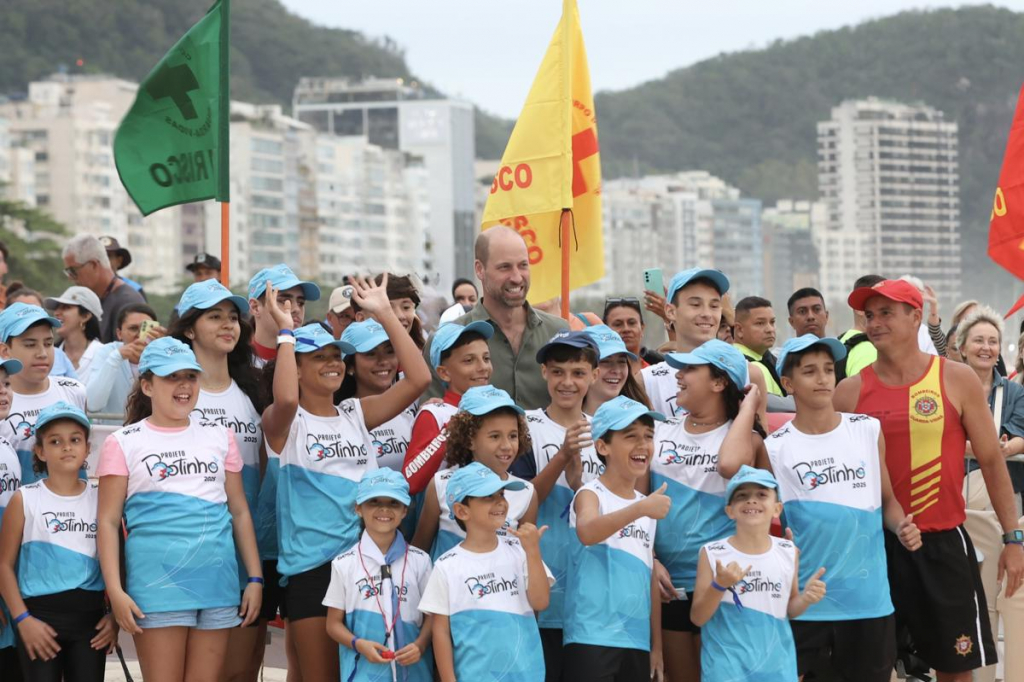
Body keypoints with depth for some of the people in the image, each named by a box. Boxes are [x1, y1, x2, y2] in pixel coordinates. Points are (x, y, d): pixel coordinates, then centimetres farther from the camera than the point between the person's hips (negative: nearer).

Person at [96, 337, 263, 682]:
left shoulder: (219, 437, 15)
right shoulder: (124, 443, 4)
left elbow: (239, 511, 16)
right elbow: (109, 521, 0)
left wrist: (255, 578, 8)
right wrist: (115, 590, -9)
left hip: (217, 579, 4)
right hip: (157, 583, -3)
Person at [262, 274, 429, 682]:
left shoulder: (356, 415, 12)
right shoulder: (284, 423, -2)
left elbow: (418, 379, 3)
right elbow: (285, 399, -28)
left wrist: (385, 315, -1)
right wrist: (285, 333, -17)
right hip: (311, 566, -5)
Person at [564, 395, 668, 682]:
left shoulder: (647, 506, 15)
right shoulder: (591, 494, -5)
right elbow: (586, 533, -29)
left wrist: (657, 647, 17)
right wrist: (639, 509, -40)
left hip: (637, 641, 7)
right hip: (593, 638, -7)